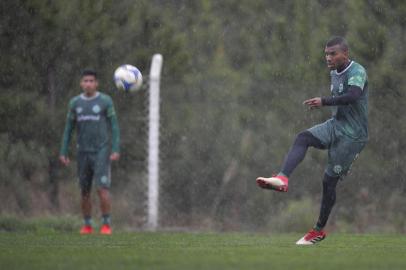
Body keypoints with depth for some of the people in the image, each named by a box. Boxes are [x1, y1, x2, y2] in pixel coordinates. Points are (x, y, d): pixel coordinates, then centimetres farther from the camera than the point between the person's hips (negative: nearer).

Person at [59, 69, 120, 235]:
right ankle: (87, 225, 19)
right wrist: (63, 153, 3)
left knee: (102, 188, -15)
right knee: (84, 191, 6)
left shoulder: (106, 101, -4)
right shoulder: (75, 103, 5)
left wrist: (116, 150, -15)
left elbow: (114, 127, -4)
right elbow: (68, 129, 9)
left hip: (101, 152, -3)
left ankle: (106, 225, -5)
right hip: (83, 153, 3)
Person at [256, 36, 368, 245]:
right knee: (302, 138, -21)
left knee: (329, 180, -4)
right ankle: (282, 179, -41)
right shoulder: (334, 73, 10)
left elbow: (353, 96, -36)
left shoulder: (357, 72, -17)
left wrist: (324, 102, -44)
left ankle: (319, 231, 9)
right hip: (335, 125, 7)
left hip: (353, 134, -7)